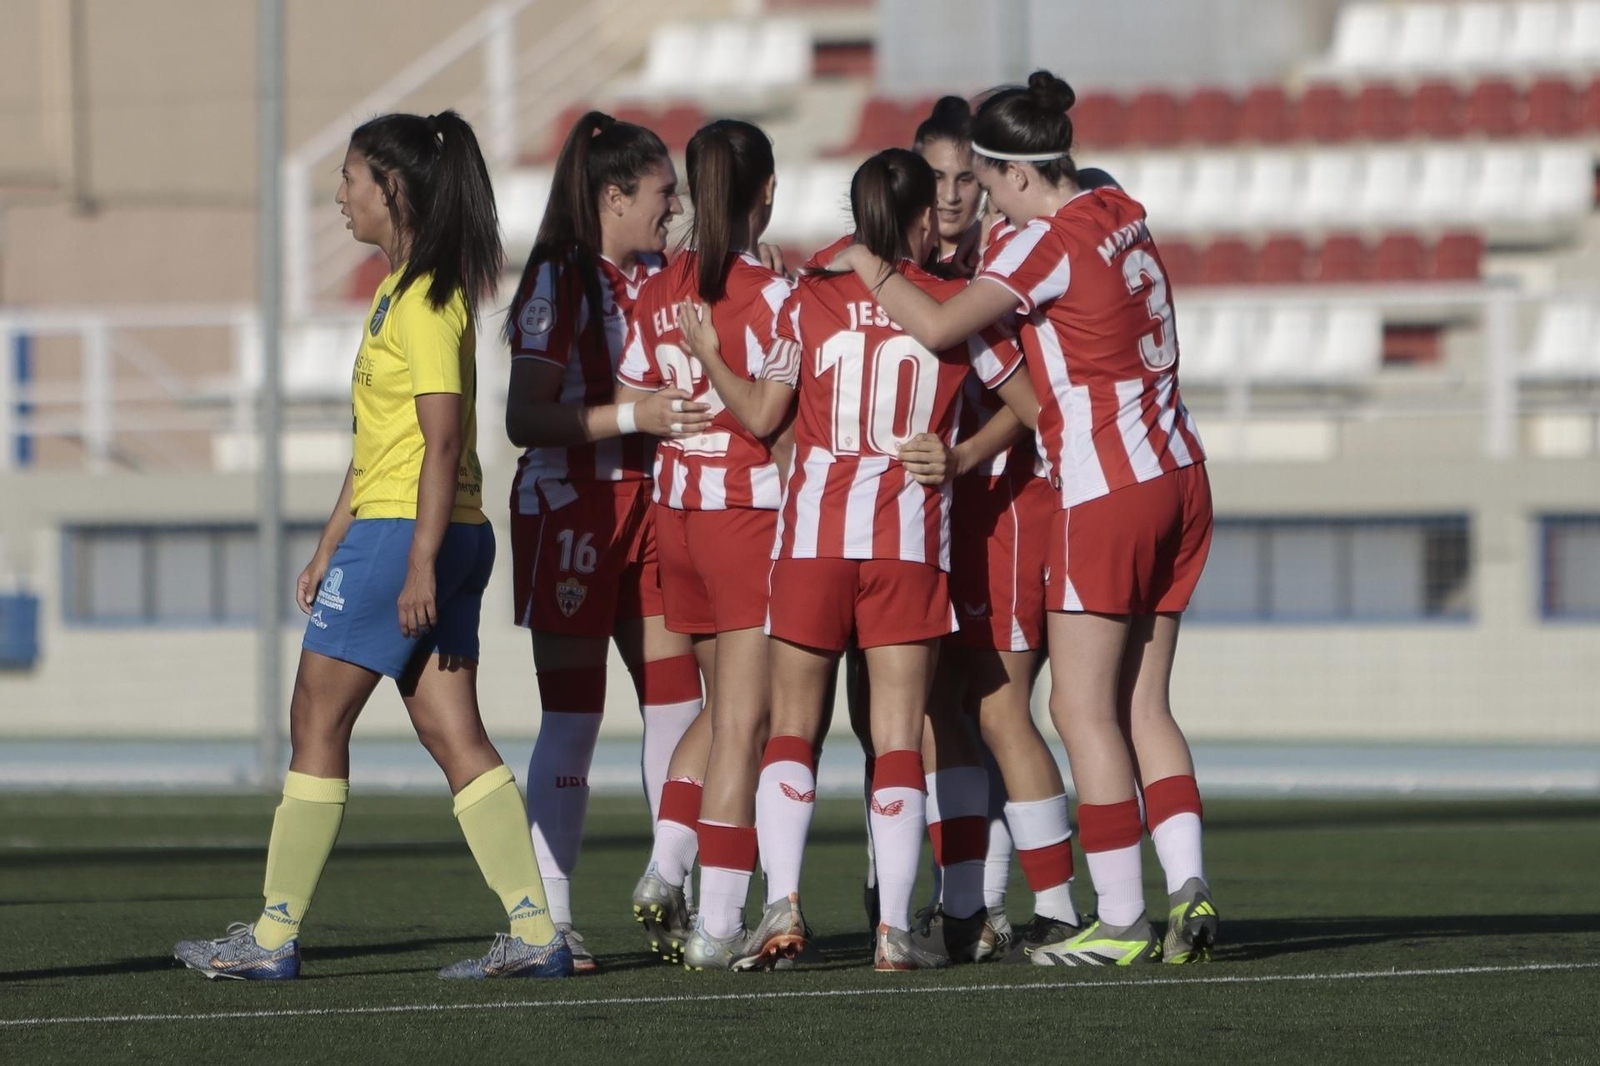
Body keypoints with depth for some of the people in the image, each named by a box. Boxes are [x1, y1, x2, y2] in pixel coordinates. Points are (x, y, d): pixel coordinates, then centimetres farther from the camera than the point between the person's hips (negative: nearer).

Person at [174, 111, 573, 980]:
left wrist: (421, 560, -23)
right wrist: (330, 547, 25)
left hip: (408, 531, -10)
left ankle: (275, 935, 1)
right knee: (454, 737, 5)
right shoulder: (404, 289, 18)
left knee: (316, 720, -3)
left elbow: (443, 437, -20)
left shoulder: (426, 298, -13)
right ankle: (534, 932, -1)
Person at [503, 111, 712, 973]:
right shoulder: (560, 282, -10)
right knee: (571, 718, -6)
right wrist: (631, 416, -22)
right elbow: (524, 419, -15)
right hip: (569, 510, -7)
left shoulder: (656, 278, 12)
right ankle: (549, 915, -2)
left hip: (647, 506, 7)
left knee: (679, 707, 5)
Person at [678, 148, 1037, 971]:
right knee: (899, 735, 1)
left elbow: (760, 414, 5)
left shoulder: (809, 300, 3)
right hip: (909, 538, -1)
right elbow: (1026, 402, 8)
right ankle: (894, 927, -6)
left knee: (791, 727, 8)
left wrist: (707, 354, 21)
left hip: (813, 532, 1)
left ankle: (783, 902, -8)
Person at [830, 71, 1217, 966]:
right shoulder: (1121, 214, 10)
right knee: (1141, 703, 10)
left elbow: (938, 326, -20)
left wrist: (871, 270, -3)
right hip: (1179, 477, 8)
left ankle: (1123, 919, -6)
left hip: (1106, 491, -8)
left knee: (1083, 709, -3)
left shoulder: (1049, 243, -14)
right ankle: (1189, 888, 0)